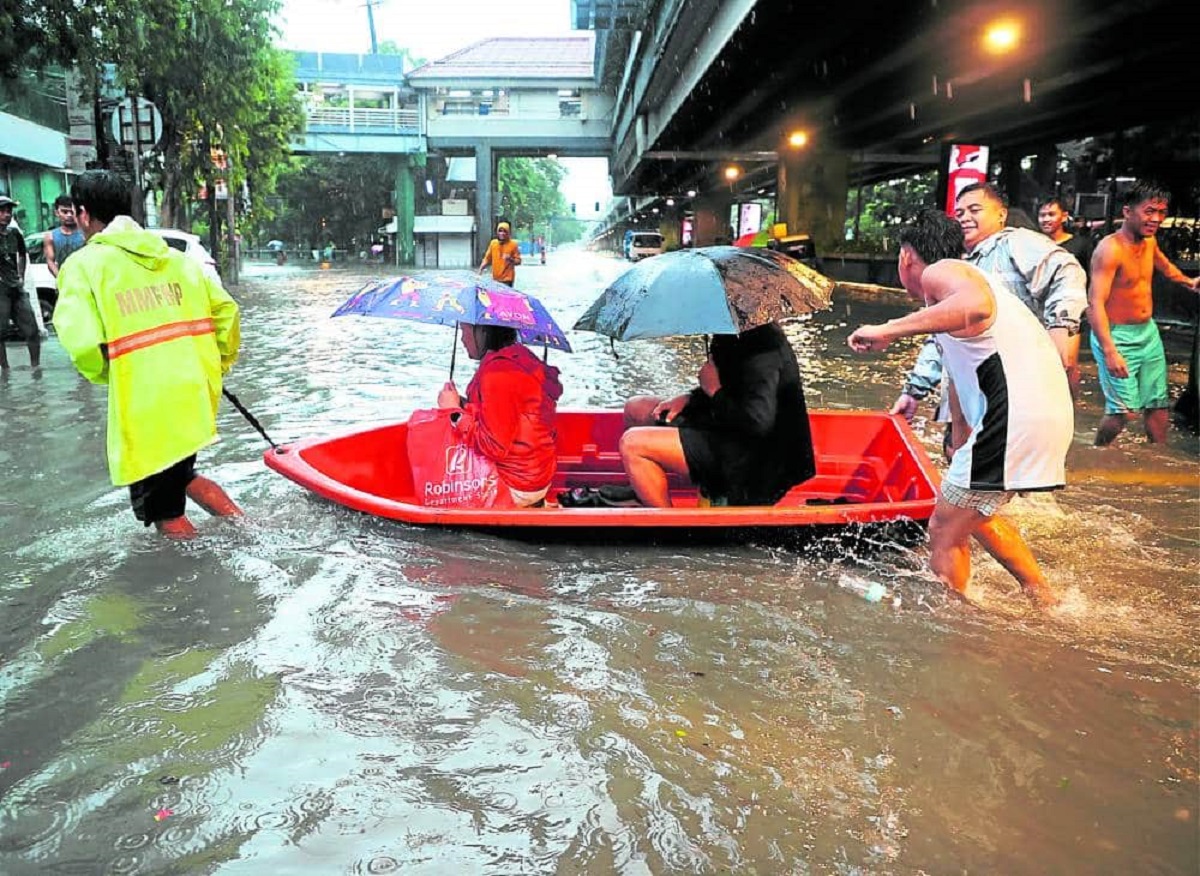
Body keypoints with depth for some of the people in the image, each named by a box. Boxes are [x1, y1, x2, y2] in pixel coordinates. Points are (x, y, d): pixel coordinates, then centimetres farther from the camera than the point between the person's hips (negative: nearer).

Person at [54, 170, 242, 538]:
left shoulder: (84, 264, -6)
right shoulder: (175, 257, 10)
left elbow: (83, 344, -17)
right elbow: (226, 310, 6)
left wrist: (106, 374, 4)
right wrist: (219, 365, 19)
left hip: (146, 405, -6)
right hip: (197, 396, 6)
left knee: (164, 511, 9)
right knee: (181, 476, 28)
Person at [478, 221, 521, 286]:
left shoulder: (513, 244, -4)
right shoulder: (493, 243, 7)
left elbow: (518, 261, -2)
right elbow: (487, 258, 12)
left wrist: (510, 259, -21)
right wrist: (480, 269, 1)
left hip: (507, 279, -4)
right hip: (495, 279, 4)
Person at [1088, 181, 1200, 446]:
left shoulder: (1149, 241, 5)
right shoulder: (1110, 249, -22)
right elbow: (1095, 303, -29)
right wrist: (1109, 351, -36)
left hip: (1149, 332, 8)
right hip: (1117, 336, -8)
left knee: (1158, 405, 12)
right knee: (1124, 412, -11)